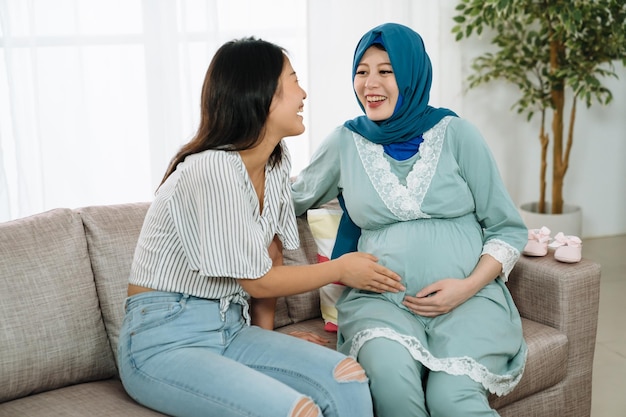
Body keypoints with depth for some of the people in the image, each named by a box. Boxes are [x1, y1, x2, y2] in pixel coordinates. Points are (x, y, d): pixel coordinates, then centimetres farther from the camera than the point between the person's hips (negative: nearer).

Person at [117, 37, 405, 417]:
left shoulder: (277, 163, 4)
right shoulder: (213, 170, -21)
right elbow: (257, 281, -14)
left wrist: (265, 332, 6)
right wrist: (340, 269, -1)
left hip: (231, 329, 7)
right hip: (164, 342, -7)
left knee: (348, 379, -16)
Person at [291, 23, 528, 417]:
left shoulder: (455, 133, 4)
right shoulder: (346, 141, 9)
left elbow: (509, 229, 6)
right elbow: (294, 197, 25)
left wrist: (468, 286, -8)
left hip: (468, 296, -1)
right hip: (379, 299, 1)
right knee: (390, 375, -33)